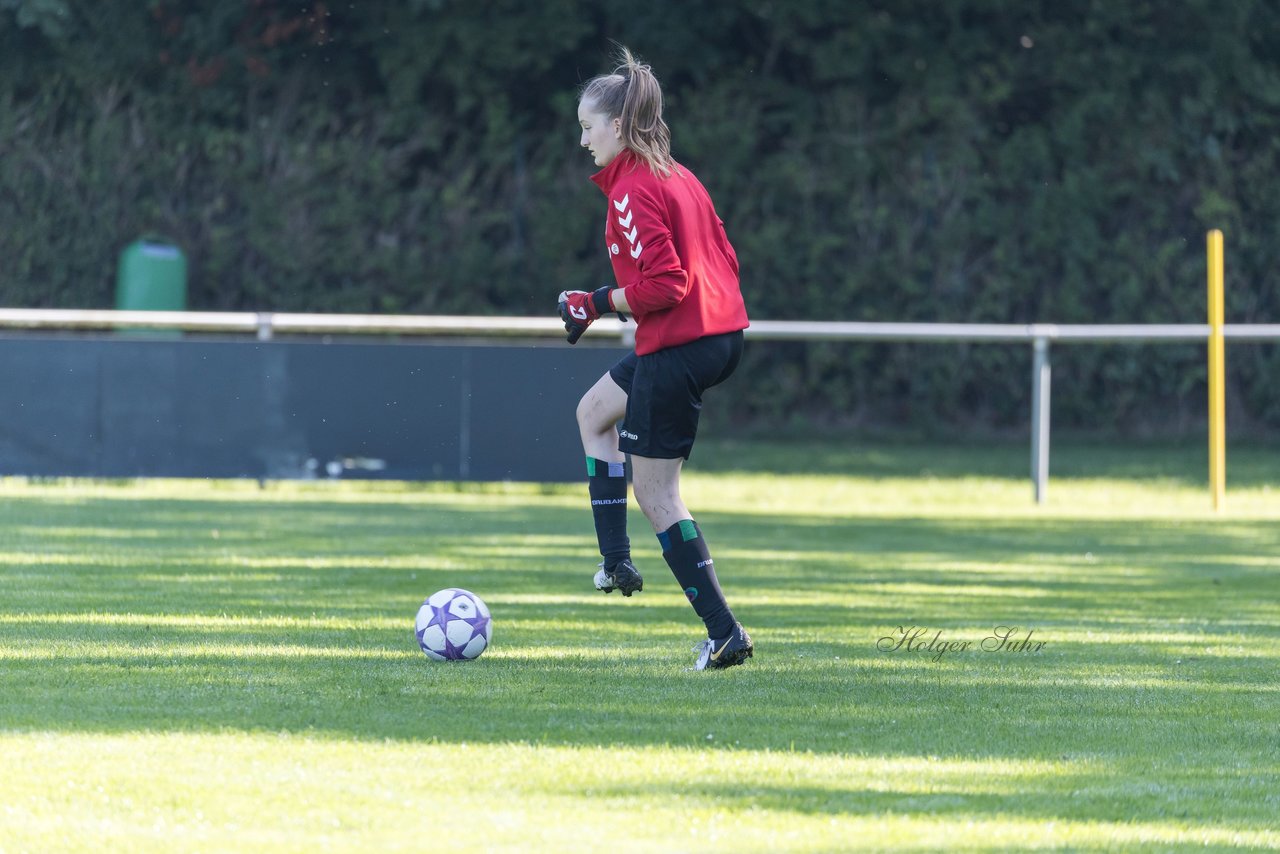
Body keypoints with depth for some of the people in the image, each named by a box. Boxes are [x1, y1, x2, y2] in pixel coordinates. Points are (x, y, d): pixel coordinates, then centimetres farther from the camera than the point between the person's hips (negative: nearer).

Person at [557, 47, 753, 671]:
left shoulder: (633, 191, -16)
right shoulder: (678, 176, 13)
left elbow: (663, 285, -22)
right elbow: (722, 258, 15)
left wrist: (598, 305, -10)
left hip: (675, 347, -10)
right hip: (722, 332, 10)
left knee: (654, 491, 0)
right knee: (594, 411, 29)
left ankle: (723, 632, -2)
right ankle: (616, 562, 24)